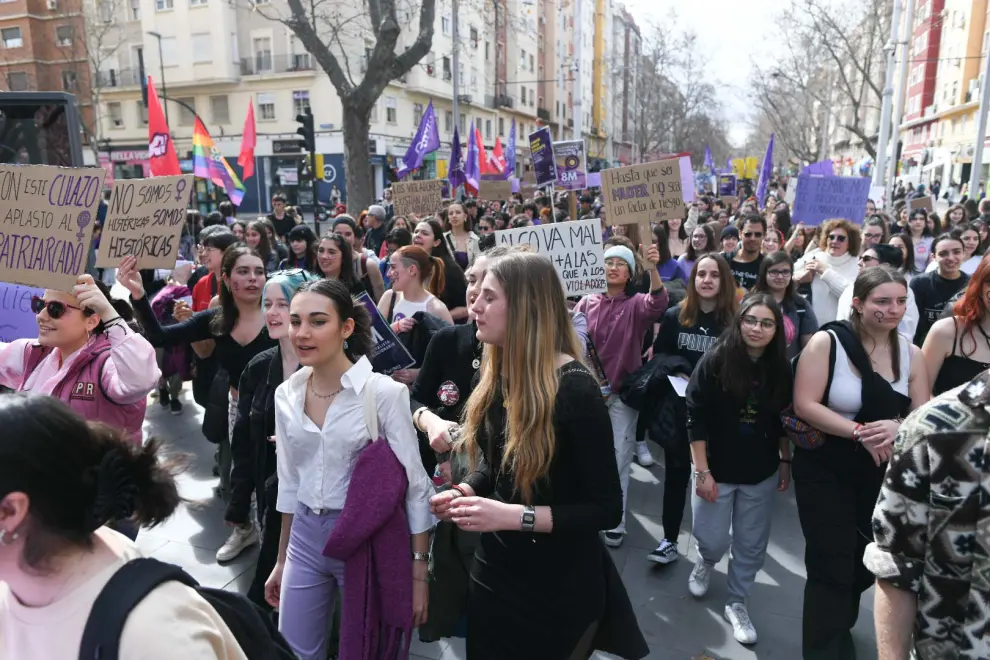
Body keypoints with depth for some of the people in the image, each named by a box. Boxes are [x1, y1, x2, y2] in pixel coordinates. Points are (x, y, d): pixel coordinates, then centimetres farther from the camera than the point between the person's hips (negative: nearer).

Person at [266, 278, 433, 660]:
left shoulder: (385, 393, -16)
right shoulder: (286, 394, 0)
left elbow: (415, 486, -13)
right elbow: (290, 483, 11)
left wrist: (419, 574, -12)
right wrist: (281, 560, 15)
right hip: (305, 540, 5)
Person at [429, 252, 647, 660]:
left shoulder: (575, 390, -23)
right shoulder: (497, 374, -2)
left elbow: (606, 509, -21)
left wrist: (513, 516, -29)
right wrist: (465, 491, -9)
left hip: (558, 586, -6)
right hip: (494, 570, 7)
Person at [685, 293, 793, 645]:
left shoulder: (781, 369, -5)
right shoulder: (715, 362, -15)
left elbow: (784, 420, 8)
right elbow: (696, 418, -14)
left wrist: (786, 462, 9)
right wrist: (702, 472, -15)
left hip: (762, 474, 3)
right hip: (716, 470, -2)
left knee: (752, 545, 12)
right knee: (713, 540, 7)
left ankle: (736, 603, 34)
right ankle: (705, 562, 43)